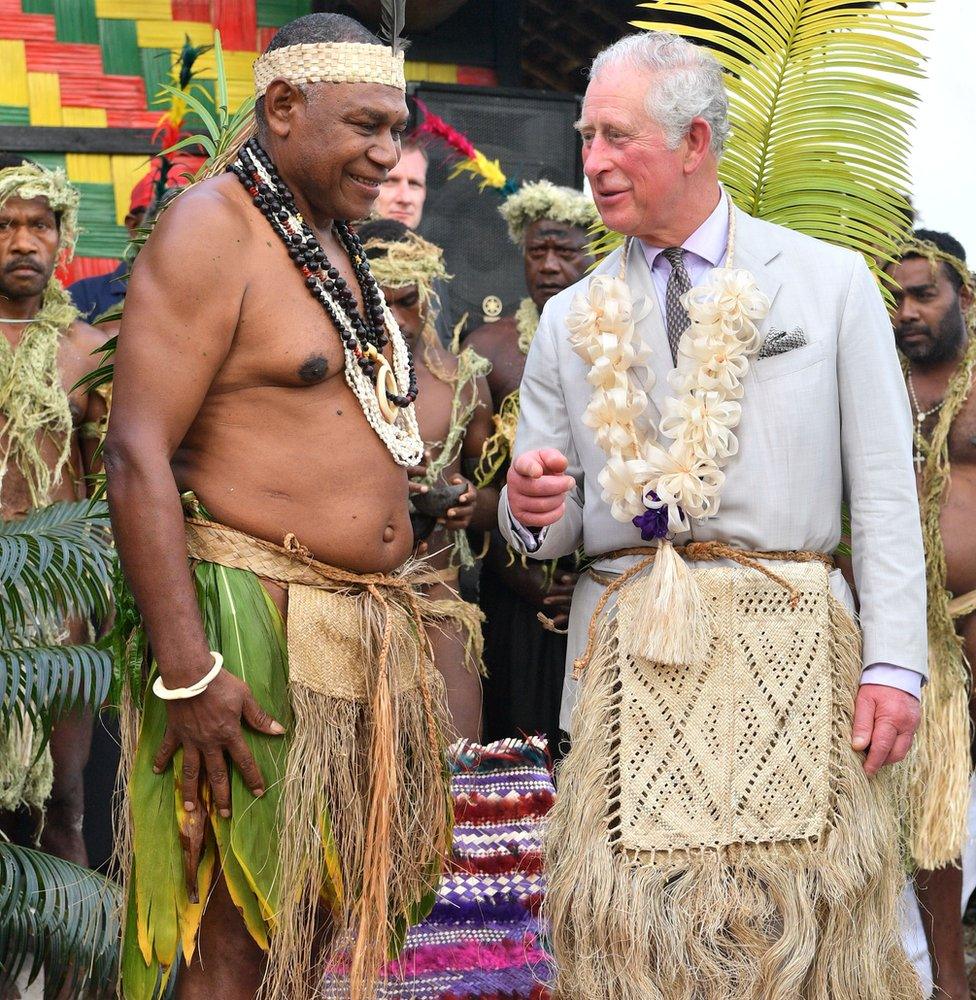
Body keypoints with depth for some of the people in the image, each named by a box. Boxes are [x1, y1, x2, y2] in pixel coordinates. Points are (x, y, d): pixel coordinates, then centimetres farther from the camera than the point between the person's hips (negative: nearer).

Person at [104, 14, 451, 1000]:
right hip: (253, 635, -9)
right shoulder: (208, 231, -10)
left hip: (362, 635, 9)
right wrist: (185, 672, -24)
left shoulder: (336, 244, 19)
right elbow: (137, 454, -18)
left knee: (325, 918, 13)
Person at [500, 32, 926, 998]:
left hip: (790, 644, -2)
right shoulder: (572, 321, 15)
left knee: (805, 918, -3)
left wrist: (893, 662, -6)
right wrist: (534, 510, -9)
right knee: (633, 918, -3)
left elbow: (884, 491, 3)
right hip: (629, 651, 2)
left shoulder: (832, 284, 8)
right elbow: (544, 528, 15)